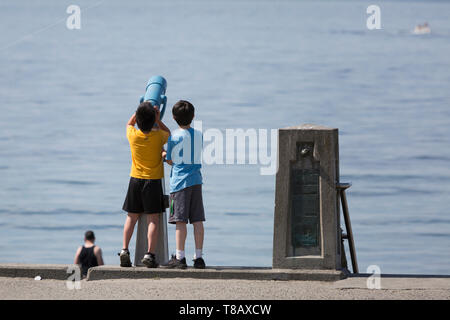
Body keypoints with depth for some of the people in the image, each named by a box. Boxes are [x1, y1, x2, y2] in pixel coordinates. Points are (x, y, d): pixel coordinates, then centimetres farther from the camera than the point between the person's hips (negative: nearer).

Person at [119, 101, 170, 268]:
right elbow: (168, 133, 14)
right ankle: (150, 254, -11)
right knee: (153, 219, -2)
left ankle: (125, 250, 0)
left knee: (131, 217, 10)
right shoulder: (158, 136, -11)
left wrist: (140, 111, 15)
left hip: (135, 179, 2)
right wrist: (157, 120, 7)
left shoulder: (133, 135, -6)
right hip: (153, 180, -2)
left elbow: (129, 123, 18)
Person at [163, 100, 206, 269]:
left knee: (180, 220, -5)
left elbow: (170, 161, -1)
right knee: (197, 220, 4)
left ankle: (180, 257, -7)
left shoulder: (174, 137, -7)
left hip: (180, 181, -5)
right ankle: (198, 257, 4)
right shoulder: (199, 135, 8)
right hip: (196, 180, 5)